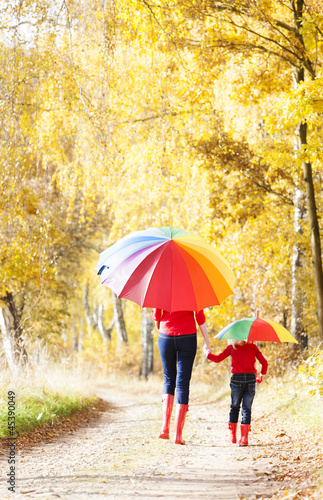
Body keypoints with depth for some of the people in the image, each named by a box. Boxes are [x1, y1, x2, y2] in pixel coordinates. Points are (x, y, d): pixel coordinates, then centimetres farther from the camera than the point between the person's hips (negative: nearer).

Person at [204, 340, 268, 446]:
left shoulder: (231, 347, 3)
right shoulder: (253, 347, 7)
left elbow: (217, 359, 5)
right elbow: (264, 363, 7)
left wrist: (207, 353, 23)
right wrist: (261, 376, 21)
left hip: (236, 379, 0)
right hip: (250, 379, 0)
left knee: (234, 407, 15)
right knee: (246, 409, 2)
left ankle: (232, 436, 16)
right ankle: (244, 438, -7)